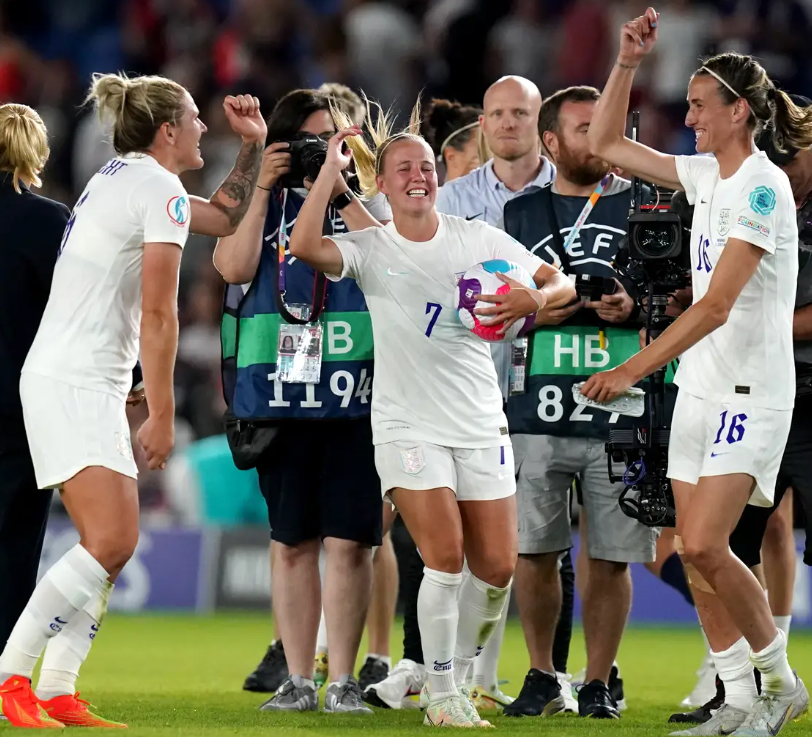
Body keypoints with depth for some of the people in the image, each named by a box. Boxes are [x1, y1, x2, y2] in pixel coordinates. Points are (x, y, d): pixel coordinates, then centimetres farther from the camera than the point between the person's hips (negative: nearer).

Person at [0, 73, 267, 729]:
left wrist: (253, 144, 25)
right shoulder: (160, 190, -10)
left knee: (117, 544, 7)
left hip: (90, 387, 10)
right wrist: (162, 416, -13)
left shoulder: (123, 178, 19)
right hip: (74, 385, -10)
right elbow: (158, 315, -14)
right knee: (109, 540, -19)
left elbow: (225, 217, 35)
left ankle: (56, 694, 4)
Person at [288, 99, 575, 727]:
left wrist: (533, 299, -18)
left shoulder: (478, 239, 3)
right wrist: (333, 169, -21)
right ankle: (442, 696, -1)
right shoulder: (370, 248, -4)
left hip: (480, 423, 3)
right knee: (445, 556, -15)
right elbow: (305, 246, -23)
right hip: (408, 424, -3)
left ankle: (458, 674, 25)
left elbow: (562, 283, 4)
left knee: (496, 565, 1)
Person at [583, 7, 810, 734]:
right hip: (700, 388, 8)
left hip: (751, 392, -8)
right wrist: (626, 63, 4)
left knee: (705, 547, -16)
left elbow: (716, 305, -24)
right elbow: (606, 143, 17)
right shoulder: (705, 174, 7)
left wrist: (634, 369, -27)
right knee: (695, 553, 4)